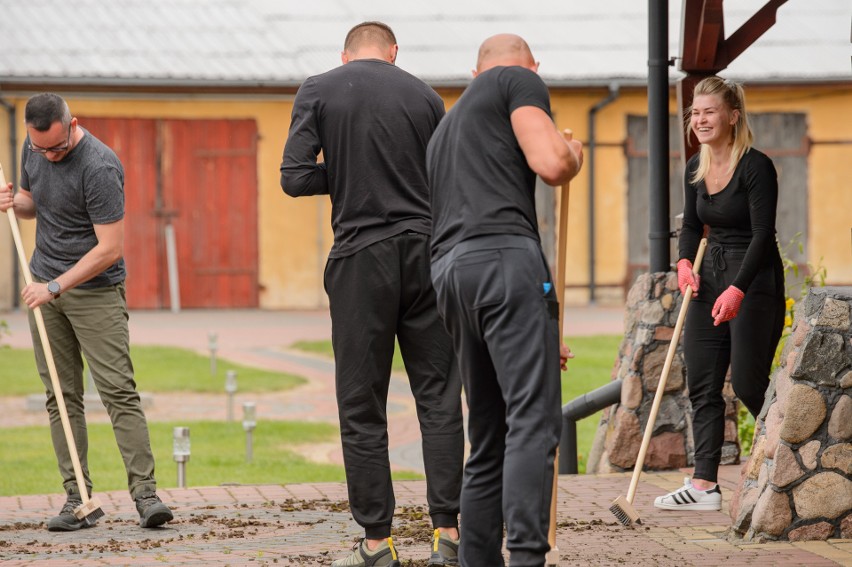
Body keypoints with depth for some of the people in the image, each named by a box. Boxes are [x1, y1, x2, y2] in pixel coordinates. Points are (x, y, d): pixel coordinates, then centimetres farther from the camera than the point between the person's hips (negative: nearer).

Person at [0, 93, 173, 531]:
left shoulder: (99, 168, -21)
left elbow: (110, 249, -22)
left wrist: (56, 287, -21)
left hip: (96, 290, -6)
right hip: (45, 285, 6)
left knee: (118, 391, -11)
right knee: (61, 396, 3)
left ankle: (145, 493, -11)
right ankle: (76, 498, 4)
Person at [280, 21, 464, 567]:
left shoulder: (318, 91, 1)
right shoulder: (423, 94, 7)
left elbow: (296, 178, -5)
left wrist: (346, 174, 11)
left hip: (360, 256, -2)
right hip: (427, 253, 2)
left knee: (363, 408, 5)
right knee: (439, 396, 6)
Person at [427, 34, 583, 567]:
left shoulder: (446, 127, 34)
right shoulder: (521, 81, 10)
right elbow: (550, 165, -8)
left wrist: (532, 337, 36)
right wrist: (574, 154, 18)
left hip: (449, 271, 8)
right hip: (505, 257, -8)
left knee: (488, 437, 12)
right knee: (534, 419, -13)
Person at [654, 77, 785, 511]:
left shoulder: (755, 167, -15)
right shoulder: (695, 169, 7)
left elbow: (762, 233, -19)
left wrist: (737, 289, -29)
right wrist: (685, 262, -5)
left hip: (754, 280, -8)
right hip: (710, 278, 8)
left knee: (748, 384, -7)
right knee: (702, 384, 3)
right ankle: (704, 484, 4)